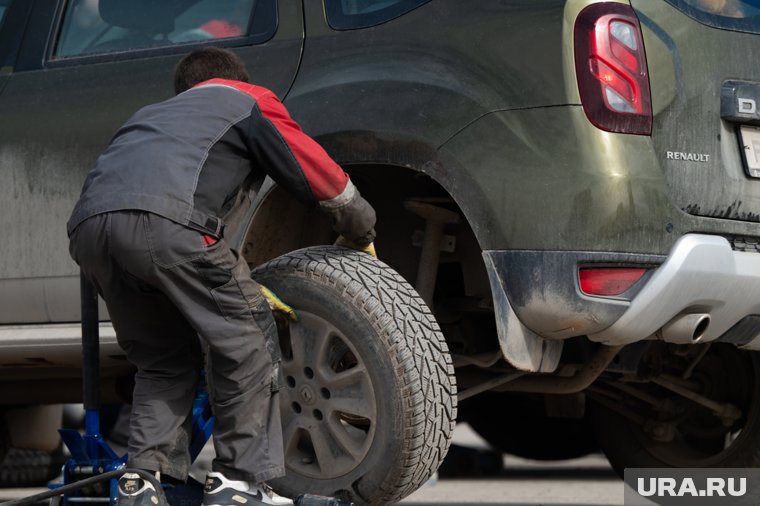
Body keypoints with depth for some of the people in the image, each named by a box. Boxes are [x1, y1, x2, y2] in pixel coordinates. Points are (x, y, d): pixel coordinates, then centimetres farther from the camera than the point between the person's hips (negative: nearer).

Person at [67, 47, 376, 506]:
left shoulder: (153, 115, 44)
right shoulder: (249, 101, 27)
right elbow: (322, 176, 22)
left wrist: (245, 290, 44)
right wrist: (361, 234, 41)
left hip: (88, 227, 6)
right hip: (164, 220, -6)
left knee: (162, 360, 22)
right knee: (247, 339, 9)